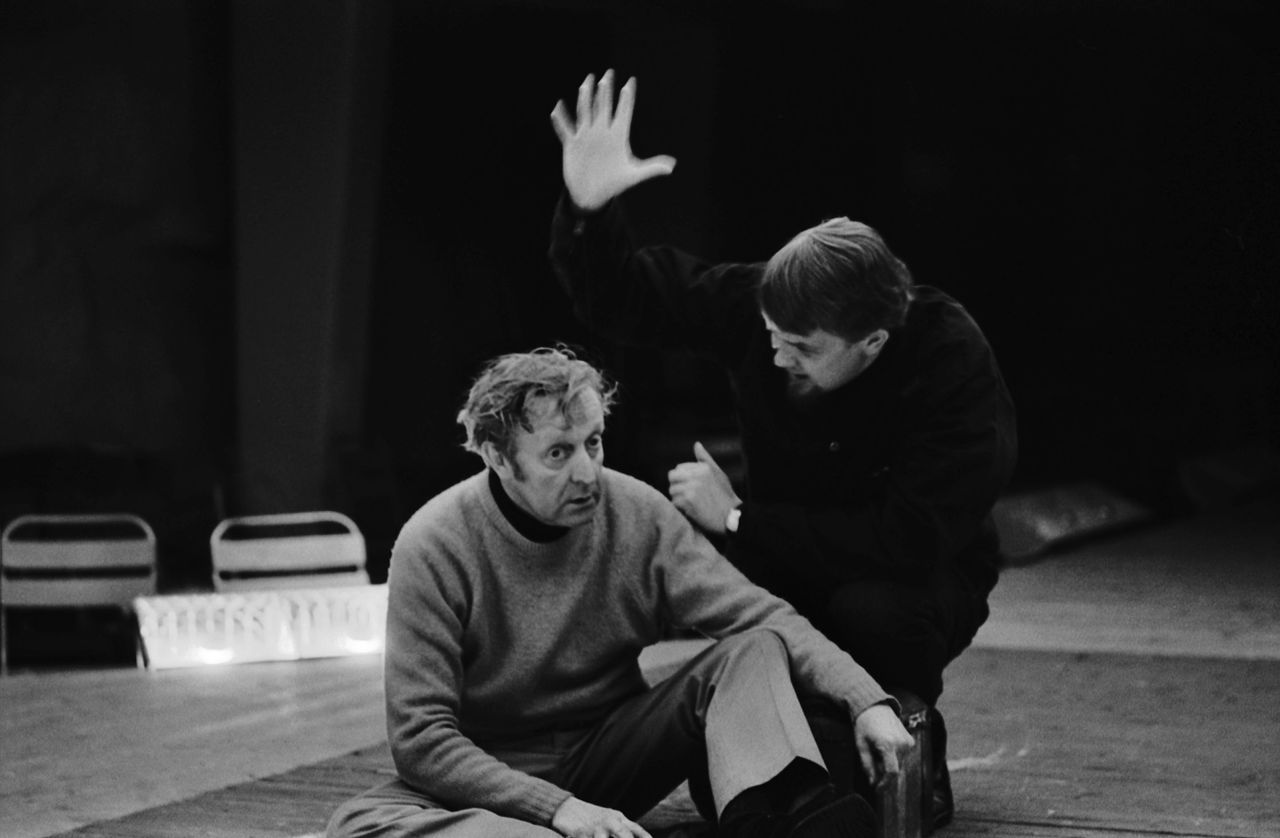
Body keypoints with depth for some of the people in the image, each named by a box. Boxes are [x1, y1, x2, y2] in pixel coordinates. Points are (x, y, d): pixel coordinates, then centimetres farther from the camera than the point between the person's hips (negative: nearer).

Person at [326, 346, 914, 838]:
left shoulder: (636, 513, -6)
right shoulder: (434, 547, -15)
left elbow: (762, 617, -9)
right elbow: (421, 736, -17)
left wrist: (866, 701, -26)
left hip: (609, 761, 3)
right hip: (492, 782, -3)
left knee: (754, 651, -16)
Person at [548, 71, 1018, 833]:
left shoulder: (954, 369, -30)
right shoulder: (759, 303, -18)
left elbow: (908, 540, -36)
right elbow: (624, 300, -9)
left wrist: (740, 519, -32)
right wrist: (588, 211, -31)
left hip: (919, 577, -3)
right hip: (789, 561, 4)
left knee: (874, 611, -38)